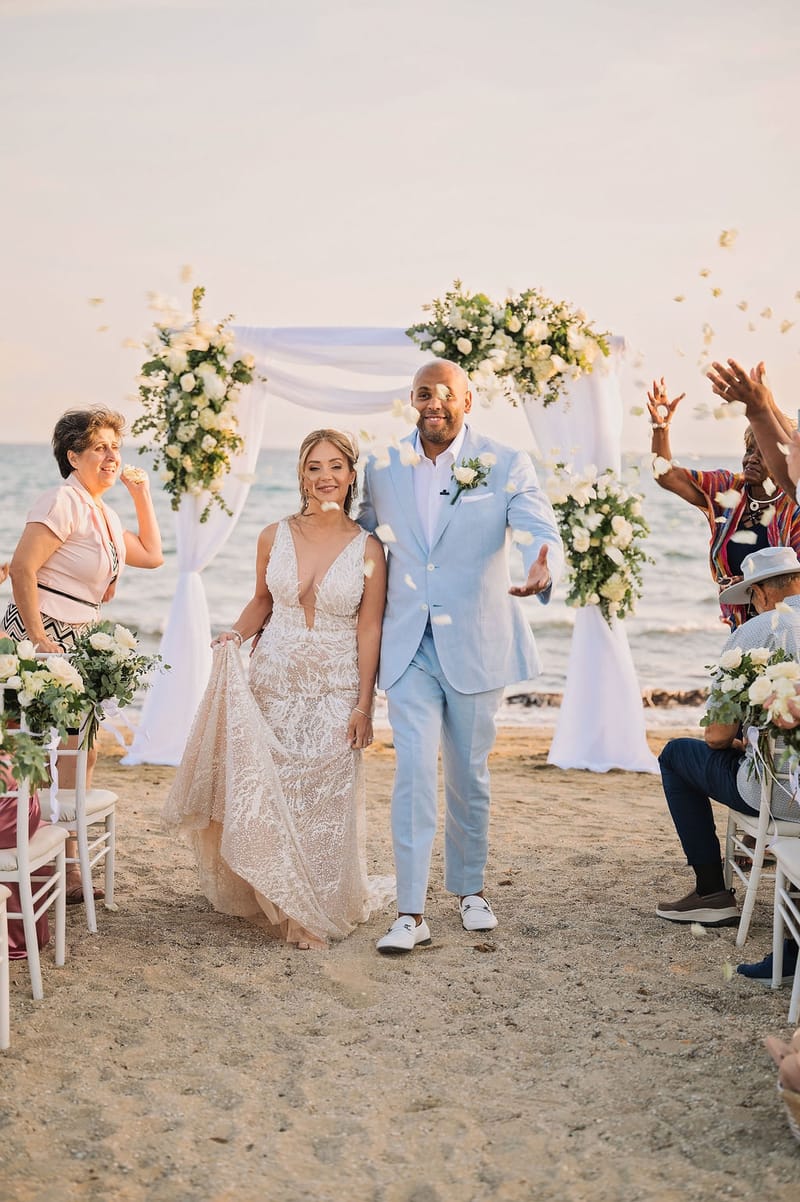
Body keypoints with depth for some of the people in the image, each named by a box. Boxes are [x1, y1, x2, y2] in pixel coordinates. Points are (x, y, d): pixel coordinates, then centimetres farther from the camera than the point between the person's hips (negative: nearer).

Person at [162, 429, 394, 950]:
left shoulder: (368, 548, -6)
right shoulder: (275, 537, 0)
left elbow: (369, 629, -6)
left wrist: (364, 706, -8)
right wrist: (236, 634, -5)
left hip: (335, 691, -2)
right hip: (274, 682, 2)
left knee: (328, 800, 0)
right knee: (269, 793, 6)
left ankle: (325, 909, 18)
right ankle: (280, 901, 26)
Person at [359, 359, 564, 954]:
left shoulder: (506, 465, -5)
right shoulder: (382, 470, 5)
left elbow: (543, 534, -17)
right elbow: (363, 538, 19)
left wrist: (543, 571, -41)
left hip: (476, 646, -1)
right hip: (409, 647, 1)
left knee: (469, 775, 12)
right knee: (414, 771, -9)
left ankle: (470, 888, 33)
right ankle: (411, 914, -4)